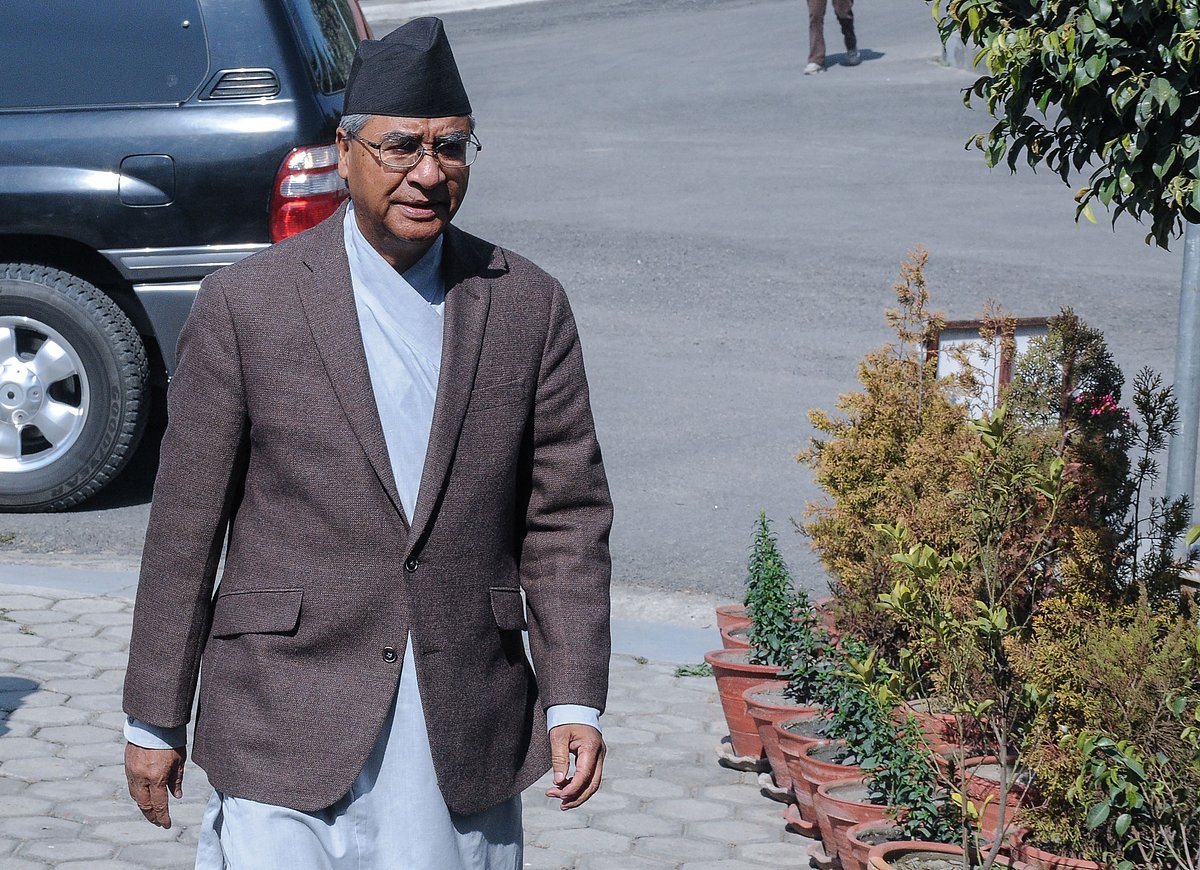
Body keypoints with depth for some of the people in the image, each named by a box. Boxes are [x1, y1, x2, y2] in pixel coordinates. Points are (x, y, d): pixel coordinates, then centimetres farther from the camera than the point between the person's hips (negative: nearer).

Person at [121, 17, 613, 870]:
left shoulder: (527, 306, 5)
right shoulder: (245, 304, -2)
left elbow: (566, 515, 6)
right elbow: (185, 525, 0)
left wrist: (574, 701, -2)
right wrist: (154, 720, 1)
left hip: (465, 729, 2)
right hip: (290, 728, -2)